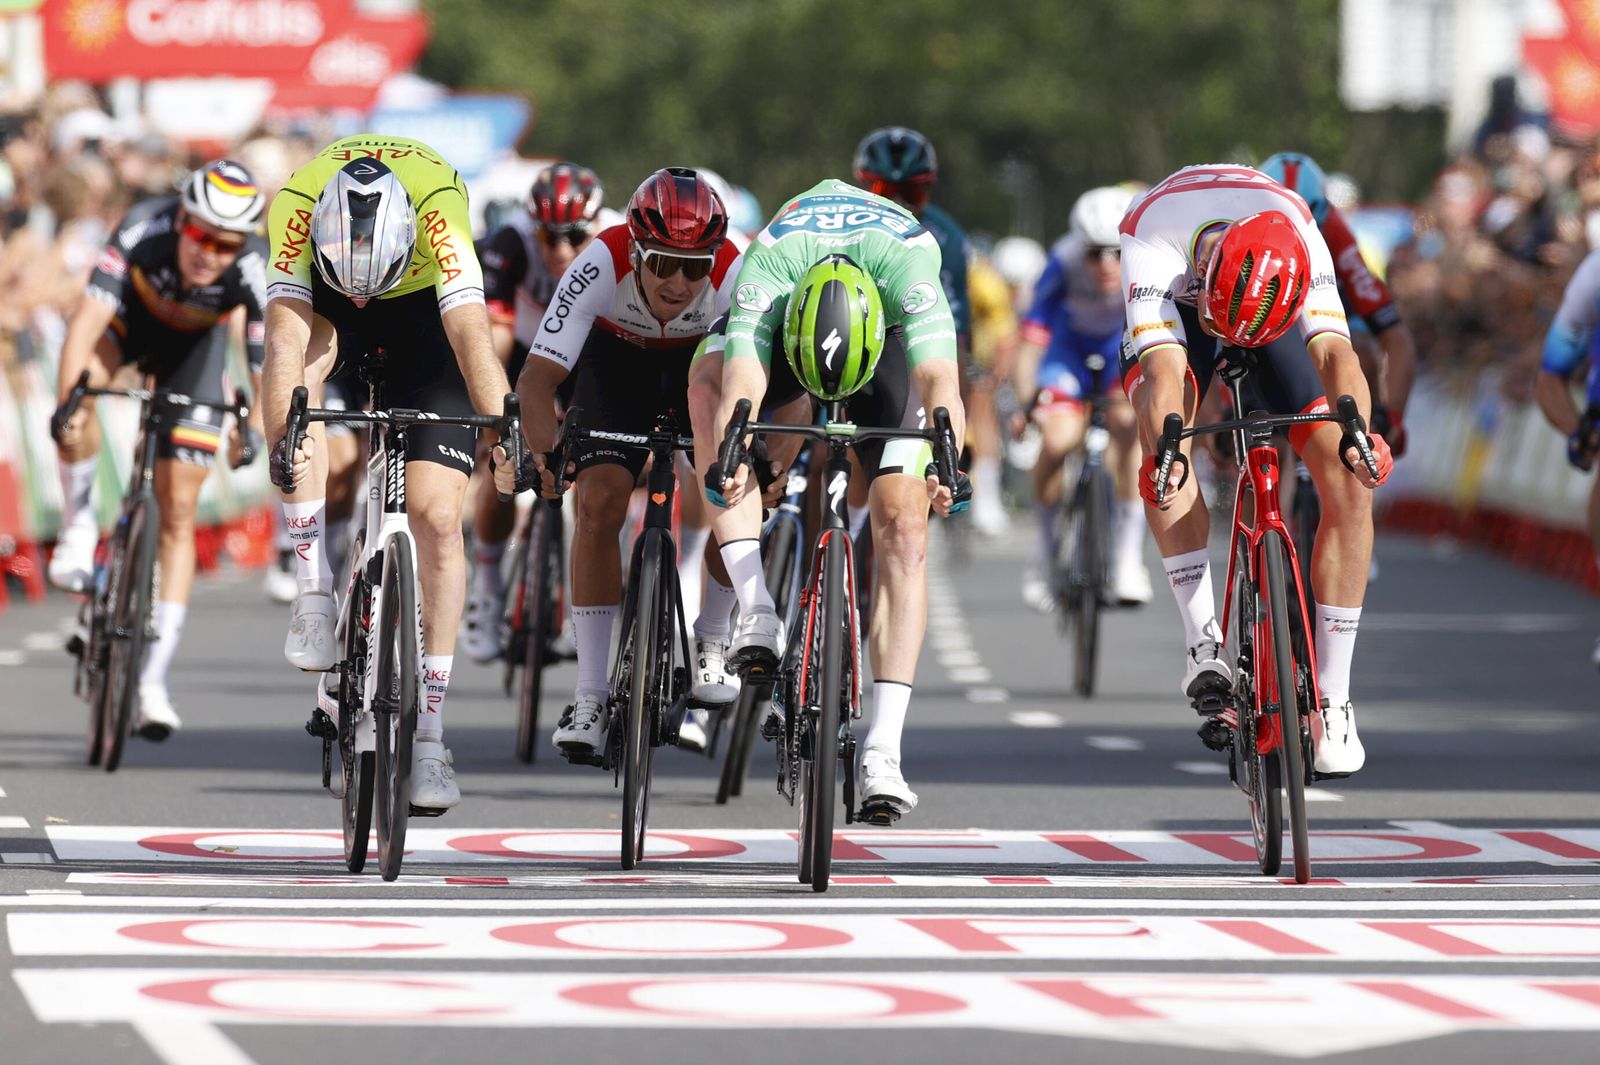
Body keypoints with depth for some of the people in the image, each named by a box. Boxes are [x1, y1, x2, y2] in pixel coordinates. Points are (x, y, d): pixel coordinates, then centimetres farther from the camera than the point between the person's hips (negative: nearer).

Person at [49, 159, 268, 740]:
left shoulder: (255, 271, -34)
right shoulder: (144, 229, -37)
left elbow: (267, 365, -34)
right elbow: (89, 316, -44)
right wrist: (68, 400, -57)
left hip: (193, 346, 0)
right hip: (133, 313, 0)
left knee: (178, 514, -5)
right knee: (83, 380, -36)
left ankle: (154, 681, 0)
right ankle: (79, 529, -15)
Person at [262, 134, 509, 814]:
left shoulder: (438, 206, -38)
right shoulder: (295, 207, -36)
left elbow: (472, 336, -45)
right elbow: (285, 337, -44)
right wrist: (283, 435, -59)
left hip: (424, 306, -1)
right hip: (327, 305, 1)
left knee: (437, 517, -10)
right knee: (303, 350, -35)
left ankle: (429, 738, -1)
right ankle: (314, 593, -25)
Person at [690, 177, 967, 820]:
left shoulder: (907, 267, -41)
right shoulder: (768, 269, -40)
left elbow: (941, 383, -53)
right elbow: (741, 387, -52)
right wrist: (731, 457, -71)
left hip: (892, 342, -1)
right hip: (786, 327, 1)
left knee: (903, 526, -18)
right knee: (706, 381, -31)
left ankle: (882, 752, -18)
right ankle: (757, 610, -34)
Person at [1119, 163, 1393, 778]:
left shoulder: (1299, 238, -38)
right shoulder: (1153, 236, -40)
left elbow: (1335, 350, -46)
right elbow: (1160, 363, -50)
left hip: (1278, 314, 0)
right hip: (1176, 309, 0)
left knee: (1350, 485, -17)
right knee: (1162, 432, -33)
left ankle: (1331, 698, -9)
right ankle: (1203, 637, -29)